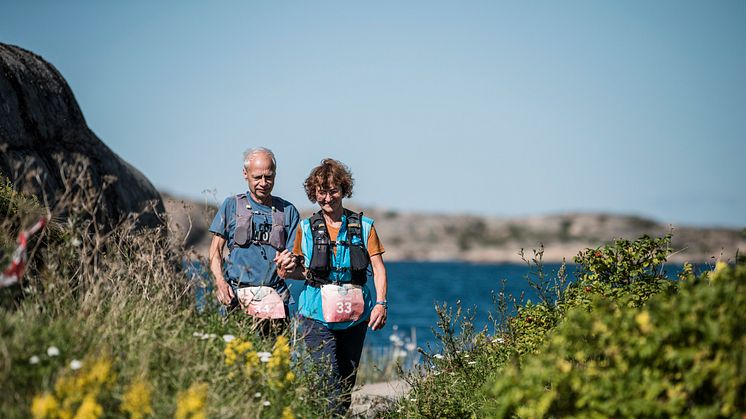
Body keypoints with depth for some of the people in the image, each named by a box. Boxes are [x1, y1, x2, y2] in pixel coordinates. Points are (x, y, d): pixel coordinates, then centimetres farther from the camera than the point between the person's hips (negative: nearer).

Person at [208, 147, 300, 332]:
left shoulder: (287, 211, 14)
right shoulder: (232, 206, 11)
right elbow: (215, 249, 9)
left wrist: (288, 263, -14)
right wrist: (221, 282, -8)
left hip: (274, 296, 1)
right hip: (238, 295, -1)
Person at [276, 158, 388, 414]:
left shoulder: (364, 227, 6)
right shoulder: (306, 228, 8)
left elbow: (378, 267, 1)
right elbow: (305, 271, 15)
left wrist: (381, 302, -13)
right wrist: (288, 270, -8)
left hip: (355, 315, 1)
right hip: (318, 315, -1)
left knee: (347, 380, 7)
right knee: (329, 380, -16)